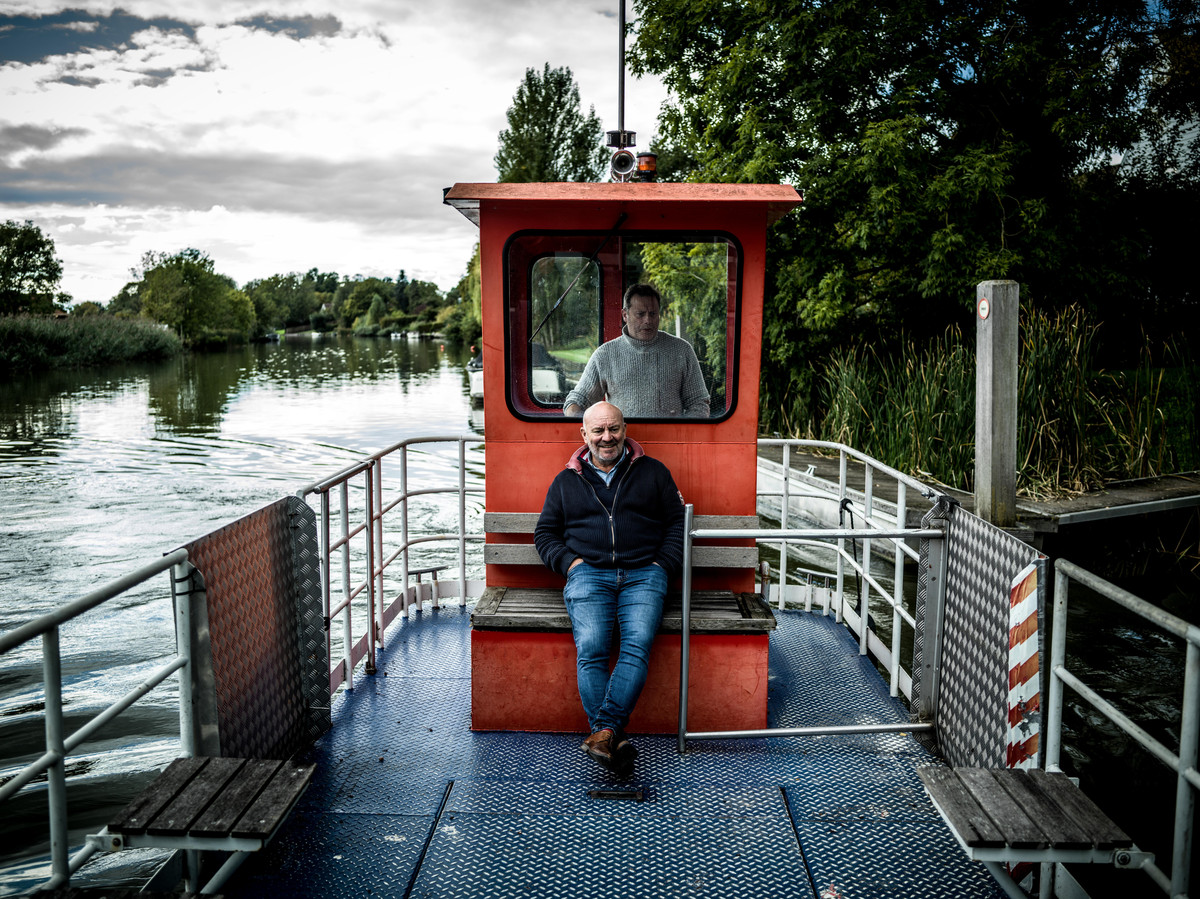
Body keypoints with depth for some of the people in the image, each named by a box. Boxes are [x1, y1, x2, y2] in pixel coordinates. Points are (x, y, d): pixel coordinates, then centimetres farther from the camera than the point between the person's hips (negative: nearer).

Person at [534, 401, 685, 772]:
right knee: (590, 650, -24)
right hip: (588, 574, 0)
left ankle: (604, 728, -29)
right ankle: (614, 740, -25)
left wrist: (663, 565, 2)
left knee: (637, 646, -26)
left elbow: (678, 522, 16)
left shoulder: (653, 472, 17)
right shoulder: (566, 481, 20)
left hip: (644, 574, 0)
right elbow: (545, 533, 20)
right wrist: (570, 562, 2)